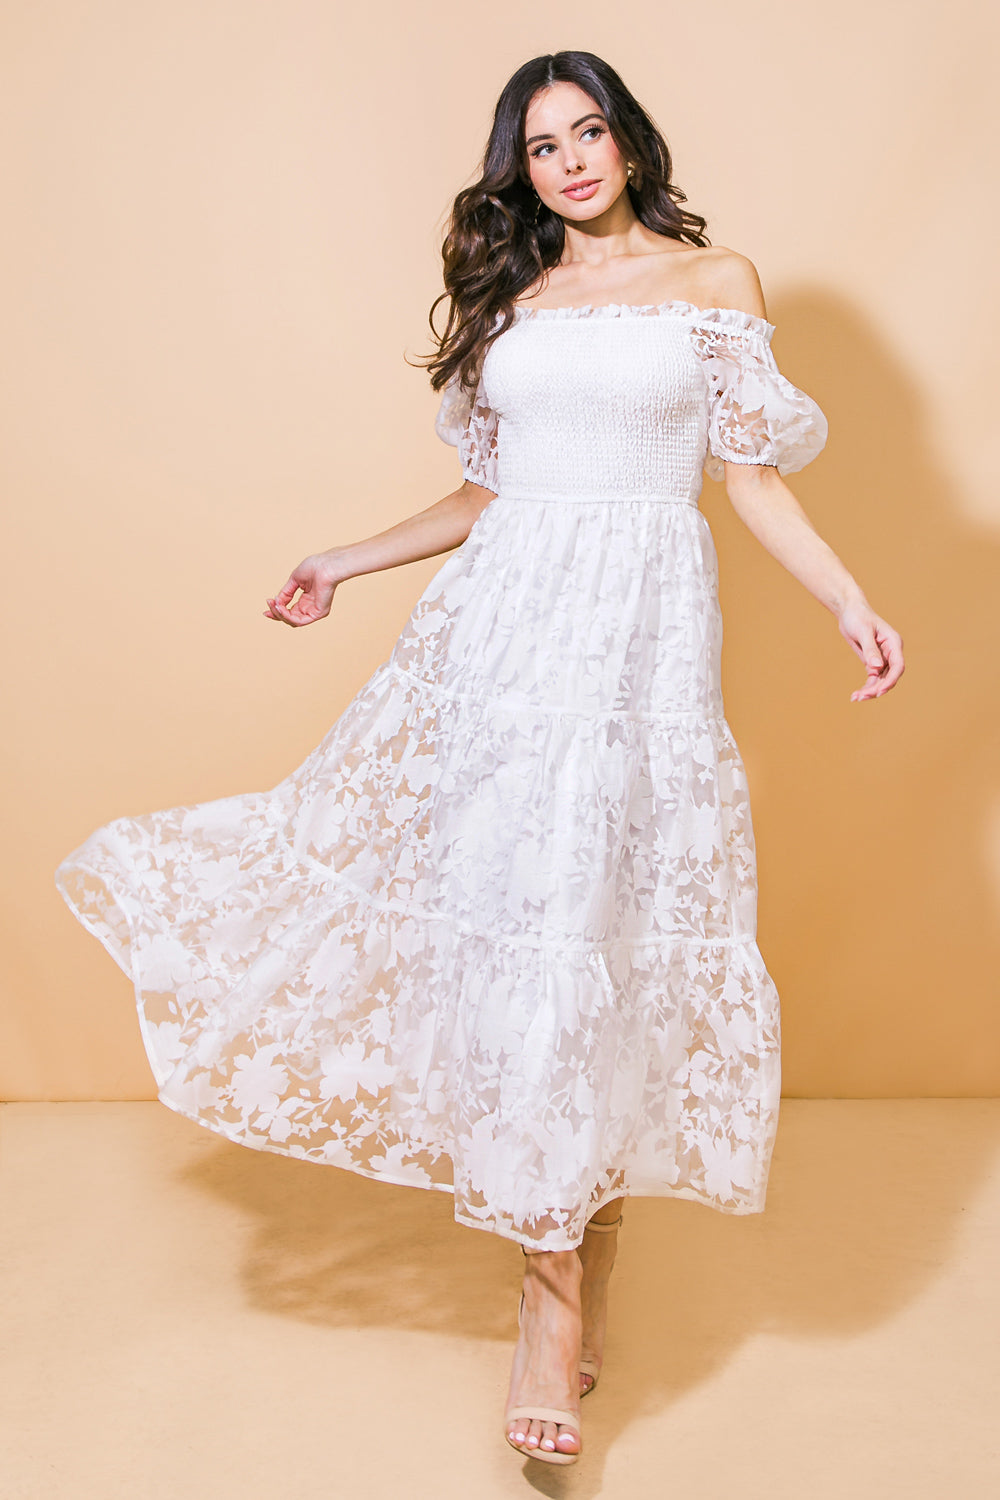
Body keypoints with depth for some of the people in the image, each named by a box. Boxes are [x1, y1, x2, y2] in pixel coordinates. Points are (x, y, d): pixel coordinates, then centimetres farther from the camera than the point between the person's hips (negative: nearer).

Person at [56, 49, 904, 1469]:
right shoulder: (507, 297, 18)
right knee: (506, 906, -5)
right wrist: (347, 561, 21)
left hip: (644, 632, -3)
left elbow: (752, 475, 7)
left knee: (601, 922, -8)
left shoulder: (715, 280, 10)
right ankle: (565, 1277, 7)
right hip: (503, 621, 3)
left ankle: (562, 1289, 2)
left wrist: (851, 601, -3)